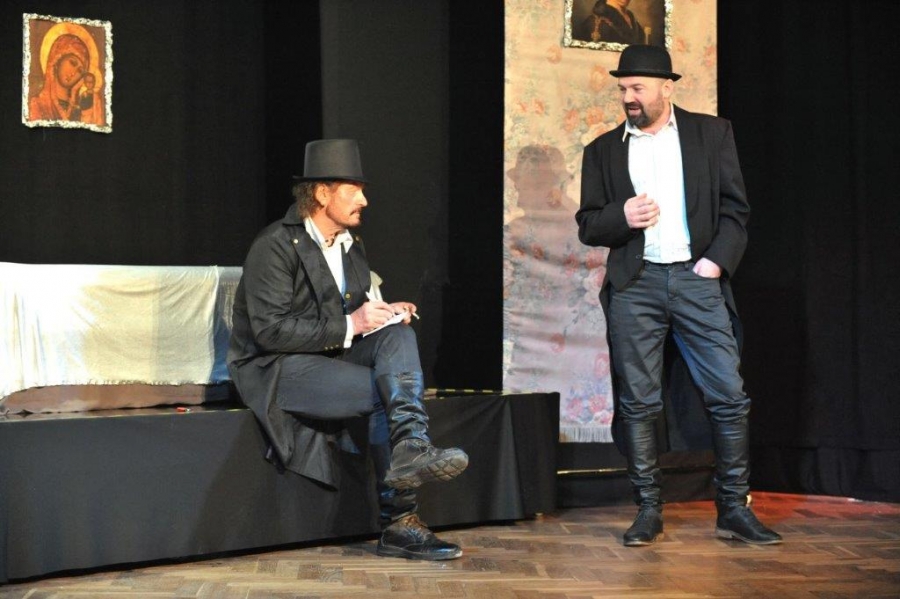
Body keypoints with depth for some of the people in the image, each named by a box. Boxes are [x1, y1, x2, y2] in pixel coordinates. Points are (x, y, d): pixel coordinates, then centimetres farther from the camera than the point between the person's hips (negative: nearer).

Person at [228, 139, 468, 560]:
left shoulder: (351, 247, 13)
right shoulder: (276, 246, -14)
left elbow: (355, 319, 18)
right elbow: (271, 331, -22)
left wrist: (384, 313, -7)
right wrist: (349, 326, -22)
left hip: (331, 354, 8)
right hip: (275, 369, -8)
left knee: (399, 335, -20)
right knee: (387, 392, -25)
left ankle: (410, 447, -40)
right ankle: (399, 523, -18)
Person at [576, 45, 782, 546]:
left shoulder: (711, 133, 8)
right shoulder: (604, 150, 12)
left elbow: (736, 208, 6)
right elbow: (588, 226, 11)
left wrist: (716, 261, -8)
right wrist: (622, 217, -10)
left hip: (697, 279, -1)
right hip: (635, 284, 1)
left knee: (729, 396, -4)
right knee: (638, 402, 1)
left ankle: (734, 509, 5)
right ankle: (649, 510, 9)